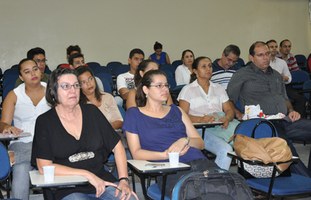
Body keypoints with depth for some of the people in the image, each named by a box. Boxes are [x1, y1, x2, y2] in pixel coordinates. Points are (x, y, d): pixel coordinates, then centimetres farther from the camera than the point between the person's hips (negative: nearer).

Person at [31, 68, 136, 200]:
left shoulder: (91, 111, 9)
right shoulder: (44, 121, -1)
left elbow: (117, 146, 9)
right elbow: (44, 167, -8)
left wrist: (124, 180, -5)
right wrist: (87, 174, -13)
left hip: (103, 181, 3)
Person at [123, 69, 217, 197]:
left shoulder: (176, 110, 24)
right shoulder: (134, 114, 13)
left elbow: (200, 143, 19)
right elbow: (136, 153, 5)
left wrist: (185, 140, -4)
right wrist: (164, 155, -11)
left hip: (199, 161, 4)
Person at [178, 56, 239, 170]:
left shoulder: (219, 89, 28)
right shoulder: (188, 90, 13)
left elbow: (229, 110, 17)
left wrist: (227, 118, -9)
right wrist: (201, 119, -19)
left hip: (221, 127, 5)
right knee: (226, 150, -35)